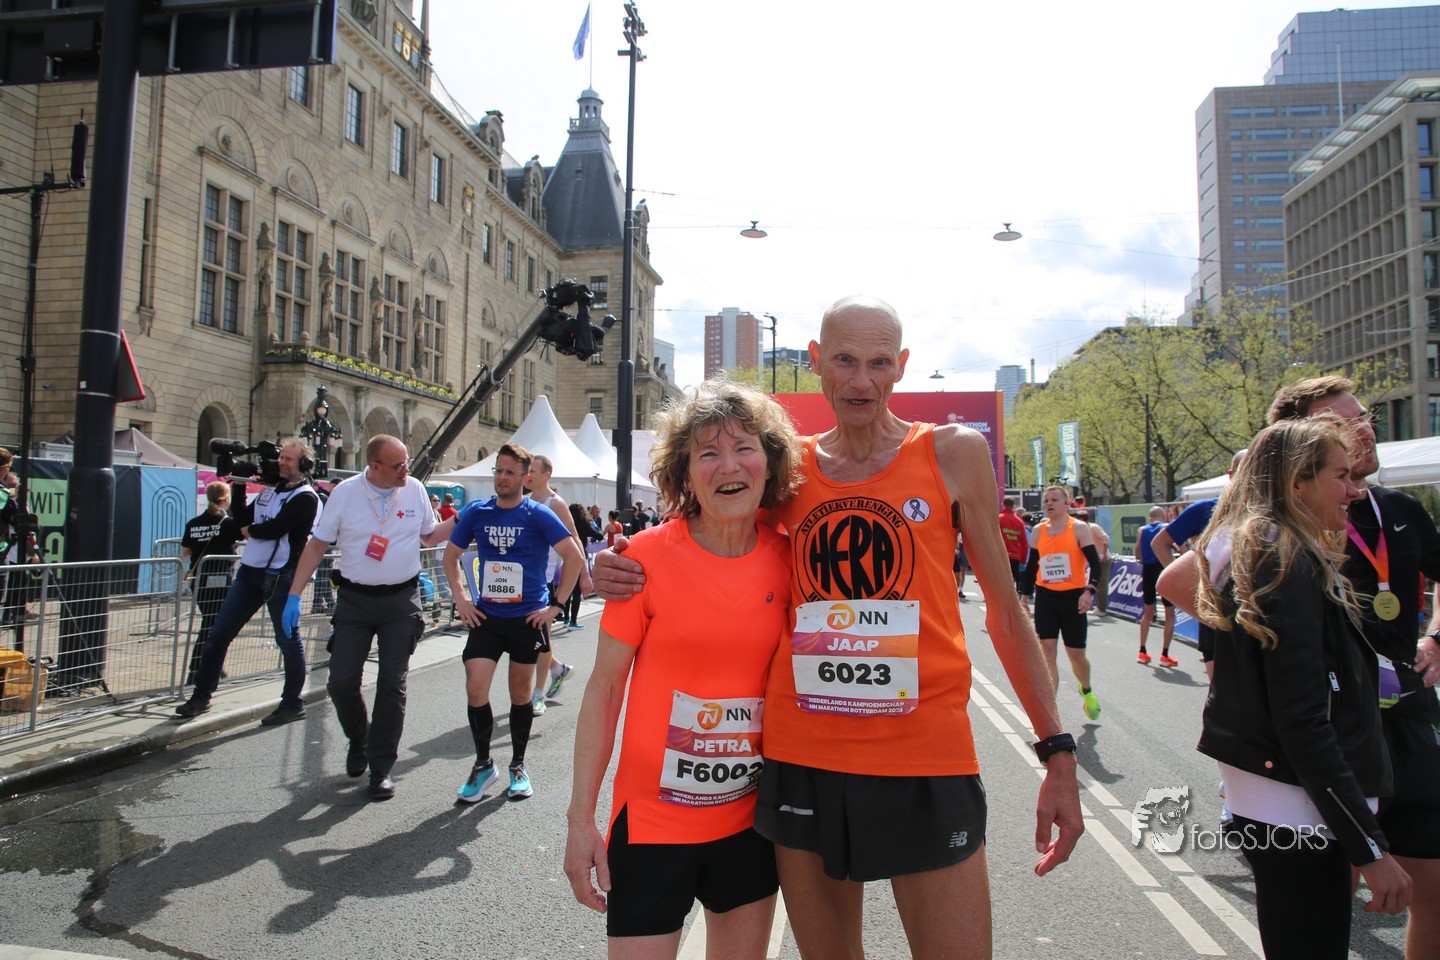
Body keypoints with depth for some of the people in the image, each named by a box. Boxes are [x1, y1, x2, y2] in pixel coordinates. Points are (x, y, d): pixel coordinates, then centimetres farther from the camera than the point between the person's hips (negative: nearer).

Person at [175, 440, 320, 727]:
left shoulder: (305, 497, -10)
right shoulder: (269, 490, 16)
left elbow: (275, 529, -19)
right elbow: (243, 520, 13)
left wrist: (250, 531, -1)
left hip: (281, 577, -8)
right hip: (250, 572, 8)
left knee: (288, 640, 2)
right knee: (218, 633, 7)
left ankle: (293, 703, 14)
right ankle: (201, 696, 17)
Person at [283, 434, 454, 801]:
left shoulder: (415, 490, 0)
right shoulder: (345, 492, -5)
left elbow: (430, 536, 13)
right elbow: (318, 545, 1)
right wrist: (294, 595, -3)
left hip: (401, 599, 1)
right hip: (354, 599, 0)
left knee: (392, 685, 2)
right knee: (342, 682, -1)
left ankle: (381, 768, 14)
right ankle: (358, 739, 30)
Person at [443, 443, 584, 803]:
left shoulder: (538, 515, -8)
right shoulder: (476, 512, 2)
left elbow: (574, 558, -9)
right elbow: (451, 556, 15)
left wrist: (555, 604, -10)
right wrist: (461, 599, 5)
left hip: (528, 618, -2)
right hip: (485, 617, 2)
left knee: (521, 695, 9)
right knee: (475, 690, -7)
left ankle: (518, 766, 27)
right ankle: (483, 764, 14)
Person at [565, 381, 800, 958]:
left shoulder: (786, 558, -3)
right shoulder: (648, 556, -12)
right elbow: (604, 689, -8)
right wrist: (580, 818, -8)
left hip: (749, 818, 3)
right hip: (651, 817, -3)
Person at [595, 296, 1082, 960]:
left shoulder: (953, 454, 0)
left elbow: (1004, 610, 5)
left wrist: (1058, 753, 1)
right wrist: (620, 574, -2)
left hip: (925, 757, -2)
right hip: (800, 753, 2)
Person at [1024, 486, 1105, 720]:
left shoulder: (1079, 528, -4)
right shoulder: (1038, 531, 6)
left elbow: (1095, 562, -10)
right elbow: (1031, 566, 15)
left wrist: (1089, 591, -24)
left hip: (1073, 596, -2)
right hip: (1045, 596, 2)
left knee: (1076, 654, 8)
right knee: (1046, 650, -8)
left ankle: (1086, 691, 41)